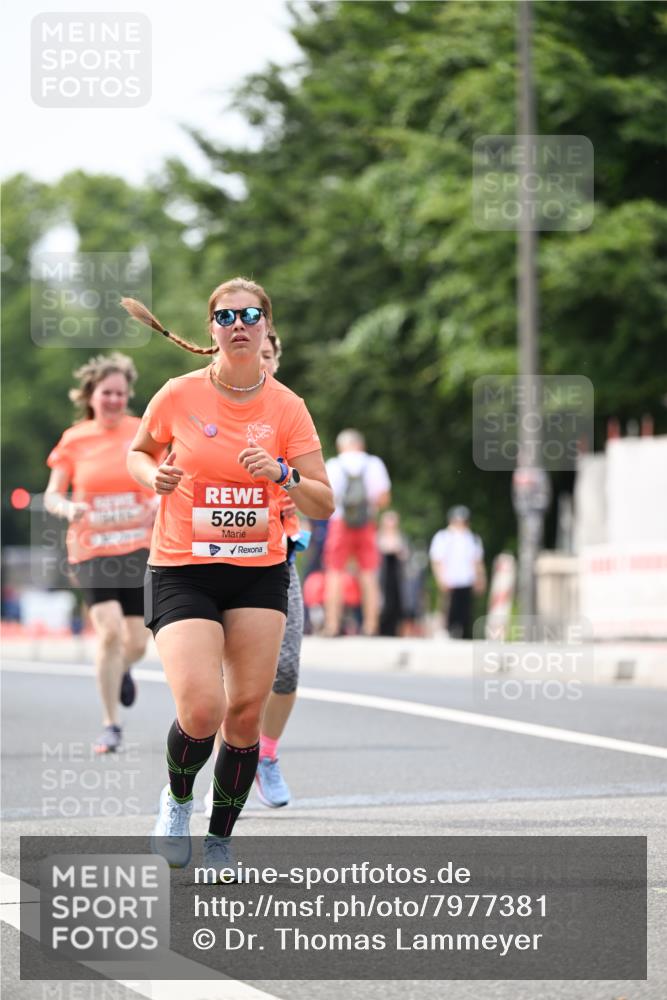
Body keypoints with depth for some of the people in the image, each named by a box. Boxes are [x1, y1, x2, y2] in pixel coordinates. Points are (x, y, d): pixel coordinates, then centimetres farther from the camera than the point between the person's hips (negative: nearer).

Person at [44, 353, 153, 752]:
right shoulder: (74, 440, 0)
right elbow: (52, 495, 4)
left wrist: (161, 500, -15)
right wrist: (67, 508, -19)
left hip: (140, 549, 1)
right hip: (92, 551, -1)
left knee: (136, 642, 3)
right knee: (110, 630, -19)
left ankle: (121, 671, 43)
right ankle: (111, 726, -7)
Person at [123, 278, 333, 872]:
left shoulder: (286, 407, -1)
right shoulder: (179, 396, -4)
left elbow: (322, 505, -2)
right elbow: (137, 453, 14)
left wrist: (281, 474, -20)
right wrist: (154, 475, -8)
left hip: (260, 572, 2)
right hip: (182, 571, -2)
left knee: (247, 712, -1)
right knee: (202, 710, -19)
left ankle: (220, 842, 19)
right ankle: (177, 798, 14)